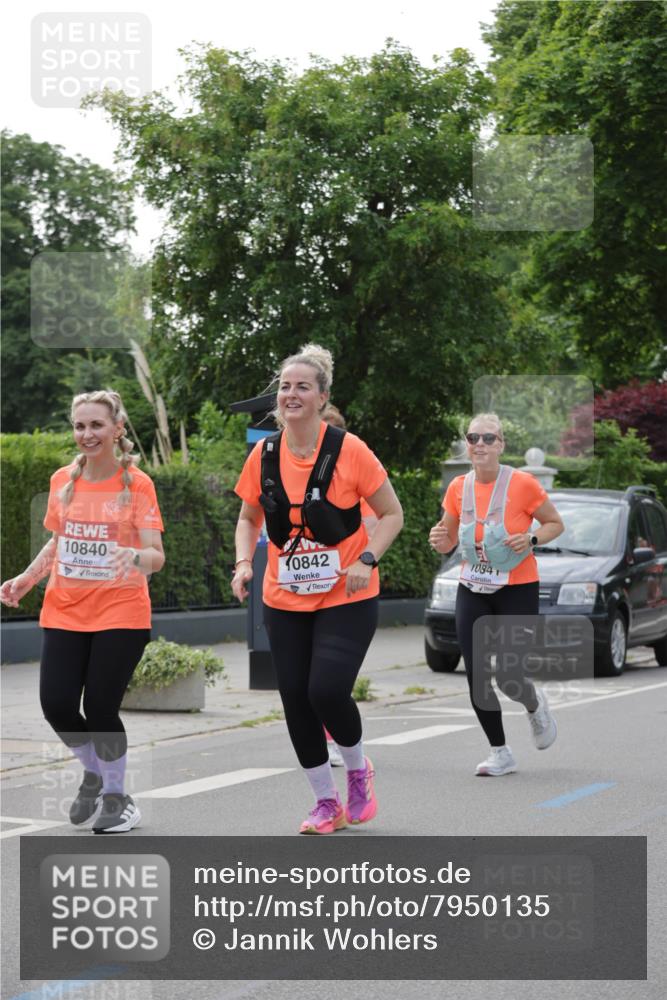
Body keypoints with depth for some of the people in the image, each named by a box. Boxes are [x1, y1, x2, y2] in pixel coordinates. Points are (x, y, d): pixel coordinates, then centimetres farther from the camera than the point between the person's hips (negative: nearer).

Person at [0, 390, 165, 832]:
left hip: (120, 613, -4)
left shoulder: (137, 484, -7)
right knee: (56, 704, -5)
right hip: (64, 613, 4)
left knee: (100, 708, -7)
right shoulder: (63, 481, 6)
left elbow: (156, 556, -11)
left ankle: (116, 794, 18)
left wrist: (139, 557, -33)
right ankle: (94, 772, 25)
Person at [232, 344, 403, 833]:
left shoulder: (348, 450, -11)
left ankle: (359, 771, 13)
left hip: (347, 598, -4)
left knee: (327, 691, -18)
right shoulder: (264, 455, 0)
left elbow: (392, 514, -4)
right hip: (285, 601, 4)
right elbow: (249, 518, 14)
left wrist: (366, 560, -18)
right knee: (296, 700, 4)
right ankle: (326, 802, 21)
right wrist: (244, 562, -3)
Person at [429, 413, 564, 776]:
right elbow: (448, 542, 13)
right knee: (476, 676, -3)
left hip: (517, 590, -4)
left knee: (508, 675, -10)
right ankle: (500, 753, 13)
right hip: (473, 592, 4)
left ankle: (535, 705, 28)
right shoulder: (457, 488, 1)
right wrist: (440, 540, -11)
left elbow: (556, 524, 2)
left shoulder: (523, 484, -11)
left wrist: (531, 539, -17)